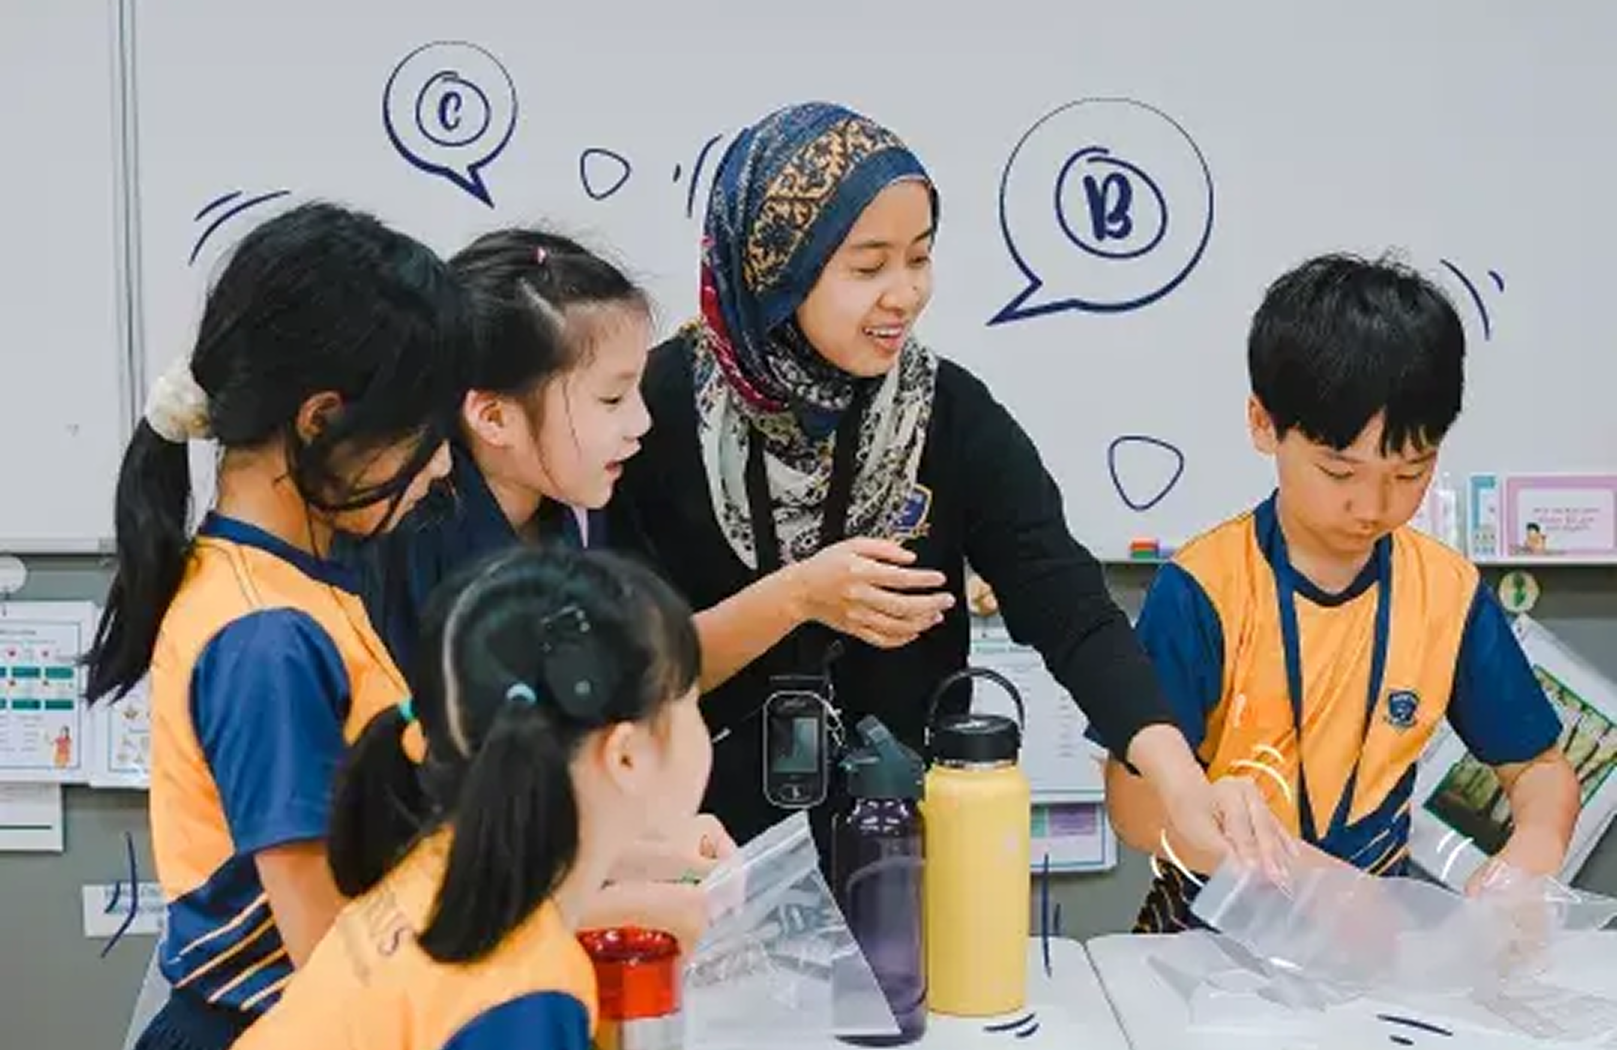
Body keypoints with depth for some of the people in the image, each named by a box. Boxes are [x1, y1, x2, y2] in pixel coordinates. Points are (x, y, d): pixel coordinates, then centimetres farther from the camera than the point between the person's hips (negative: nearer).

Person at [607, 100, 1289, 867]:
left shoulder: (953, 414, -3)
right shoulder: (660, 406, -8)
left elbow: (1070, 610, -14)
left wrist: (1183, 785, -28)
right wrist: (793, 597, -20)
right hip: (712, 841, -1)